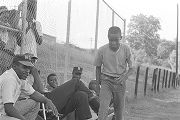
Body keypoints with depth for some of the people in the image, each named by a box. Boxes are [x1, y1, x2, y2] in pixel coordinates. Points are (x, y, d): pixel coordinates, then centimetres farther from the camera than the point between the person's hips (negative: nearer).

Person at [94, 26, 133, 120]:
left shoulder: (126, 49, -10)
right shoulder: (102, 50, -11)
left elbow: (131, 68, -2)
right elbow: (98, 67, 6)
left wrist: (124, 77, -22)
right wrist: (98, 84, 8)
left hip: (120, 83, 1)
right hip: (106, 81, -1)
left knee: (119, 110, 10)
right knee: (103, 109, -15)